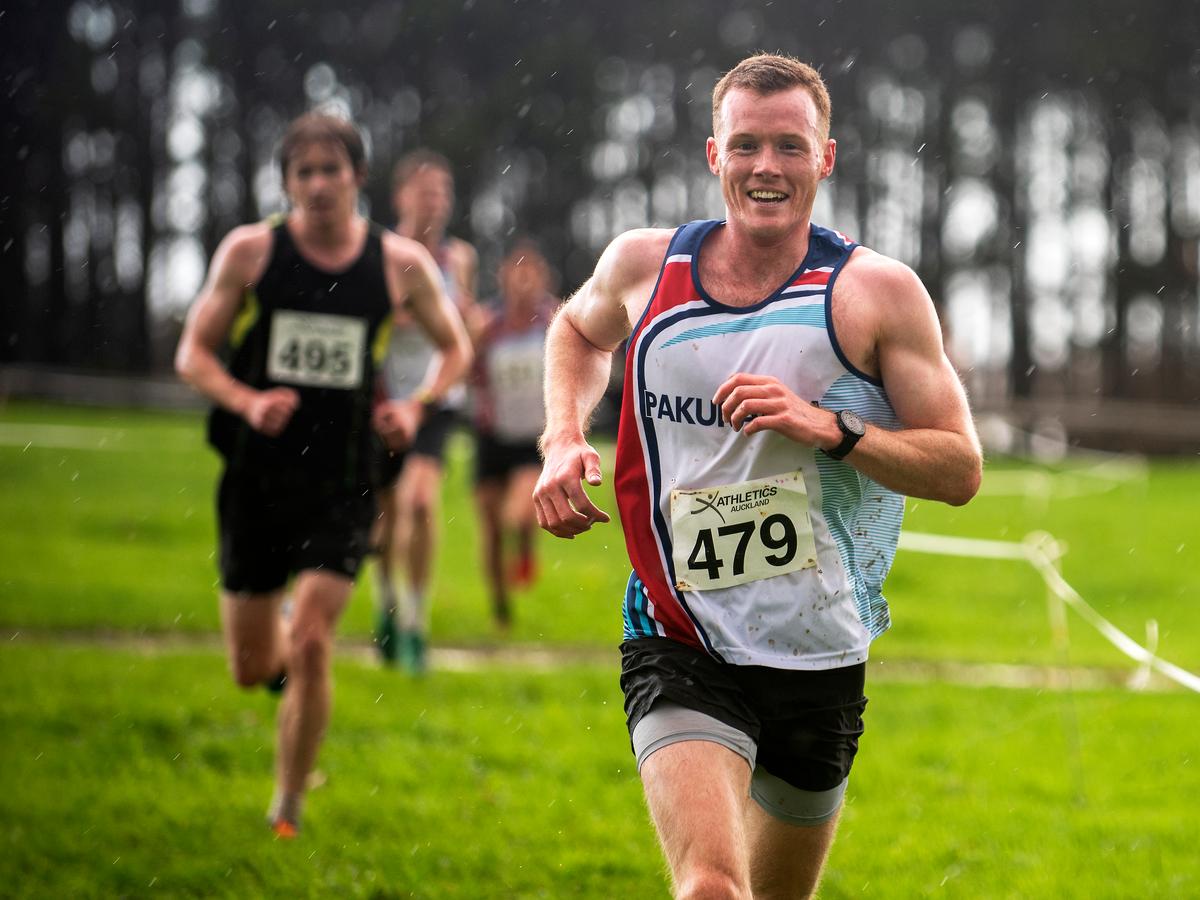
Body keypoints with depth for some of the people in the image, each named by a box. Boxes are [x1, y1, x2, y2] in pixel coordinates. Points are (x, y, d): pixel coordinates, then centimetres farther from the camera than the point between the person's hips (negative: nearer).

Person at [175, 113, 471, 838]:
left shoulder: (401, 263, -1)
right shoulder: (250, 251, -3)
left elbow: (457, 349, 14)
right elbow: (193, 353, 2)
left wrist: (415, 408, -4)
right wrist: (246, 401, -17)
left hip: (342, 486, -1)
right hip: (257, 477, 1)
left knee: (311, 645, -13)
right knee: (251, 667, 6)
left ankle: (289, 806, 4)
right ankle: (286, 654, 45)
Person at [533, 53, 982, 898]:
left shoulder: (878, 291, -6)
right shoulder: (644, 265, 1)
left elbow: (960, 467, -6)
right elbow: (580, 329, 25)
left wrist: (827, 428, -21)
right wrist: (563, 439, 7)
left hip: (819, 662, 1)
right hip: (680, 652, -1)